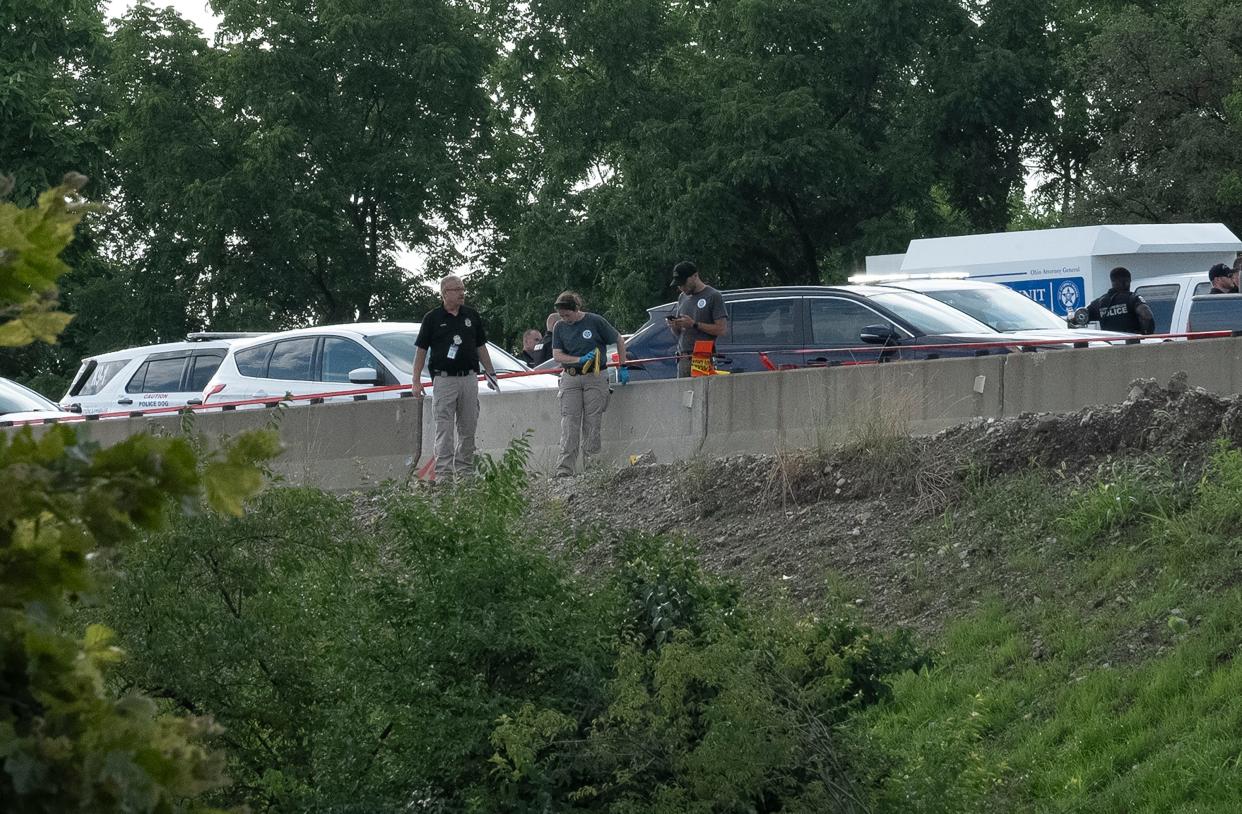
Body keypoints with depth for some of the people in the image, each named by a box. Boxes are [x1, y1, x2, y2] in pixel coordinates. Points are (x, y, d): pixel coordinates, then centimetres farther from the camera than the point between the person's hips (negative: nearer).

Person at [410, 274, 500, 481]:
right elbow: (421, 350, 2)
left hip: (469, 378, 4)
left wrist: (491, 373, 13)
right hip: (444, 378, -4)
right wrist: (416, 381, -4)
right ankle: (444, 473, -9)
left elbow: (480, 347, 17)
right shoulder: (433, 318, 0)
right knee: (444, 430, -6)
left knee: (468, 429, 6)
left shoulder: (471, 315, 10)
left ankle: (464, 471, 14)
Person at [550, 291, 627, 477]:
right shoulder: (560, 327, 6)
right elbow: (557, 355, 1)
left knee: (592, 424, -3)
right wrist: (580, 360, -14)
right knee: (569, 424, -6)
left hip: (595, 378, -2)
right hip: (570, 378, 2)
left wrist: (622, 368, 5)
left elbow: (619, 340, 6)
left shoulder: (595, 321, -4)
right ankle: (564, 470, -10)